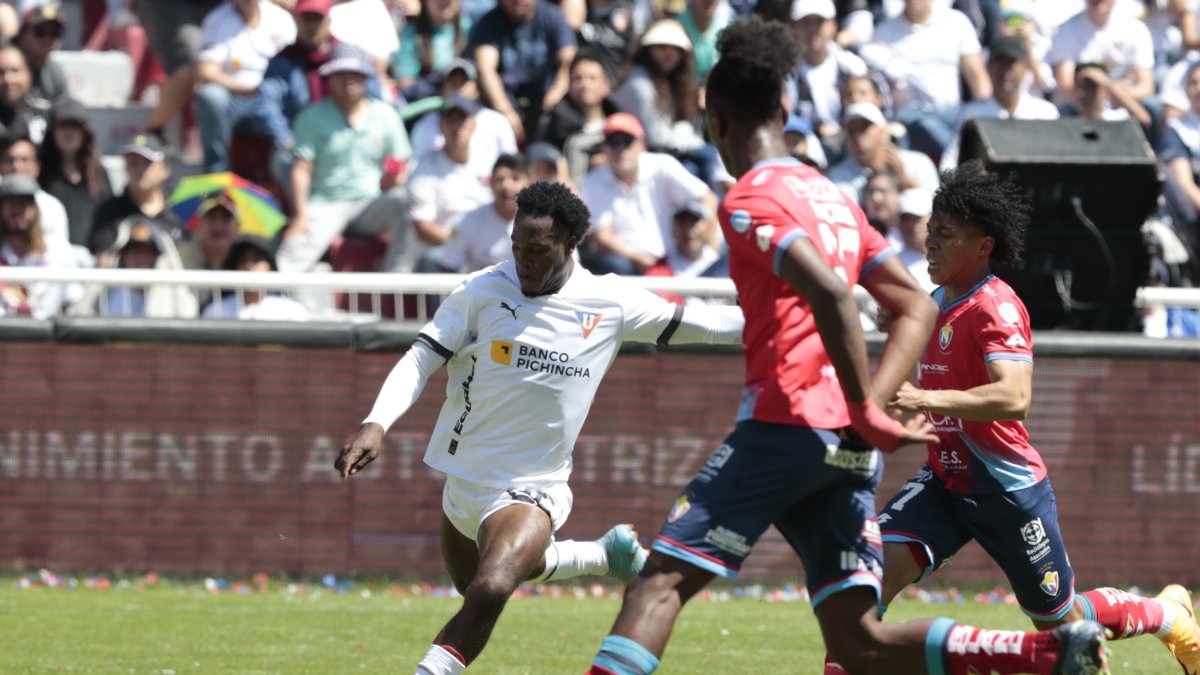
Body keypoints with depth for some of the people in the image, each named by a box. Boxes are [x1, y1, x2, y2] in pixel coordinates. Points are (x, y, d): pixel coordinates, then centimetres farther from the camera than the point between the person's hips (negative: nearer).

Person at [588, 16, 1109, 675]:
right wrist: (871, 405, 9)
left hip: (784, 424, -7)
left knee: (661, 577, -5)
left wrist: (865, 412, -17)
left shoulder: (748, 201, -5)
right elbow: (918, 307, 19)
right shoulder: (832, 196, 21)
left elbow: (830, 293, -21)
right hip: (851, 448, 7)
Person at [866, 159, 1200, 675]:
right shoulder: (935, 303, 7)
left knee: (1062, 620, 8)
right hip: (945, 479, 7)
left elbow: (1014, 397, -36)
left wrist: (929, 400, -45)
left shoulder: (995, 308, -20)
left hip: (1007, 489, -7)